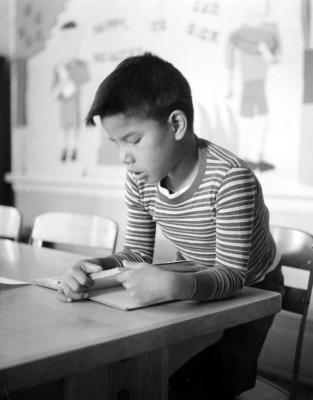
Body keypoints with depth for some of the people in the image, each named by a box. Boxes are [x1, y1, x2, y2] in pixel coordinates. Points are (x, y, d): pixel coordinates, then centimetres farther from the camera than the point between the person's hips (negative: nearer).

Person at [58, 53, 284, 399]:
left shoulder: (230, 179, -32)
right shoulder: (140, 179, -11)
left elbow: (232, 273, -30)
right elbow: (137, 251, -4)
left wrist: (175, 285, -50)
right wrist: (93, 268, -25)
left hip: (250, 290, -5)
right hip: (193, 287, 6)